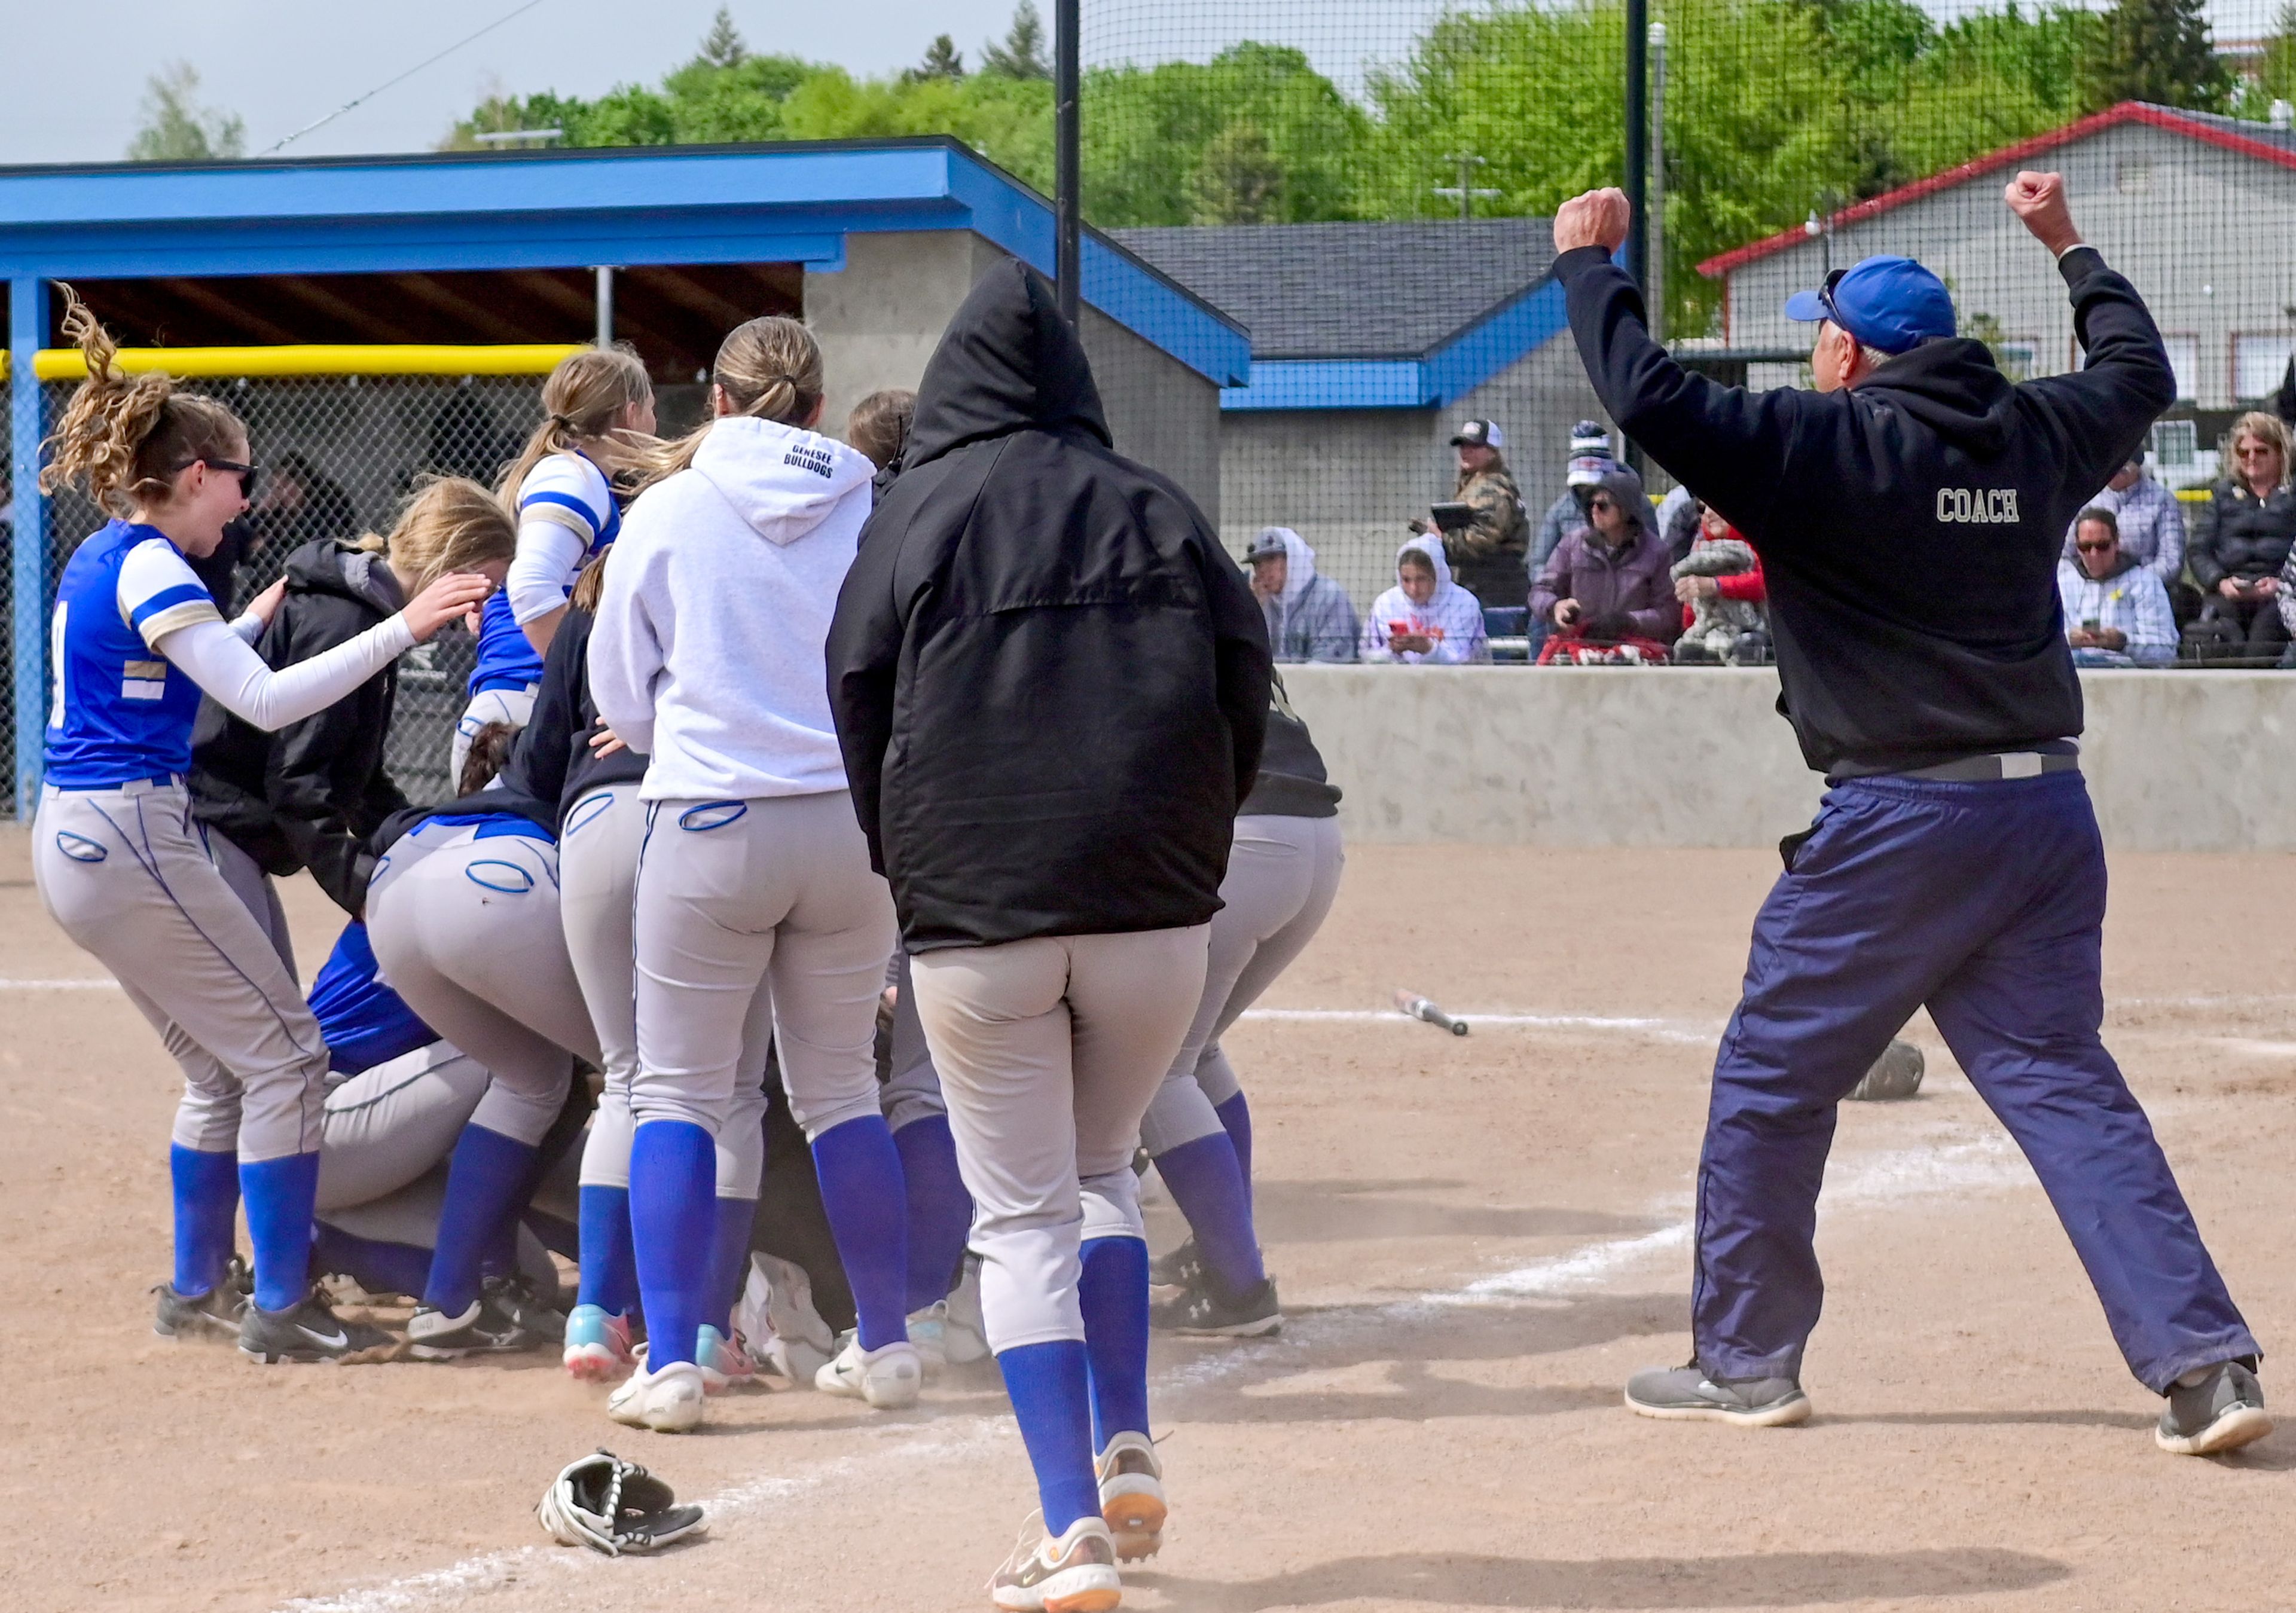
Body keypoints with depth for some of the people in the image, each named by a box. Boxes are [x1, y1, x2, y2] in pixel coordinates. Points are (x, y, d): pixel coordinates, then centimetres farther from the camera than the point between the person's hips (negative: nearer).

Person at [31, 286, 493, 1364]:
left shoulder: (98, 560, 15)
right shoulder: (150, 567, -14)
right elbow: (265, 702, -21)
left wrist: (255, 621, 32)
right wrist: (401, 630, -22)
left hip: (76, 840, 10)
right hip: (129, 839, -10)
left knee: (223, 1069, 19)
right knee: (285, 1054, -4)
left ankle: (196, 1290, 24)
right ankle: (279, 1311, -3)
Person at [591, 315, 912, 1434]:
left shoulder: (666, 514, -3)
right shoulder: (876, 514, 1)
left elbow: (619, 694, 5)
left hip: (713, 826, -3)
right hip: (857, 825, 3)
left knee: (678, 1093, 5)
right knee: (841, 1089, 16)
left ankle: (671, 1362, -2)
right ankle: (887, 1344, 20)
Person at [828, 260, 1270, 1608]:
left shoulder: (914, 520, 0)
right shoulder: (1155, 509, 5)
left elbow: (863, 708, 1)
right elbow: (1246, 680, 4)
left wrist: (911, 870, 14)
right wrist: (1192, 843, 14)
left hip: (976, 919, -2)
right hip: (1155, 912, 2)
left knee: (1025, 1219, 2)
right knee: (1104, 1173, 23)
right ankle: (1128, 1449, 10)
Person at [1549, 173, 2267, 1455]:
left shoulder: (1824, 445, -9)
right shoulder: (2033, 437, 9)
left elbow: (1653, 398, -16)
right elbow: (2140, 374, 30)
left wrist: (1589, 264, -1)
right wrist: (2071, 250, 43)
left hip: (1900, 821, -6)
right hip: (2049, 809, 6)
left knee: (1772, 1079, 9)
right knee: (2063, 1081, 6)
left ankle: (1746, 1359, 17)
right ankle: (2204, 1361, -6)